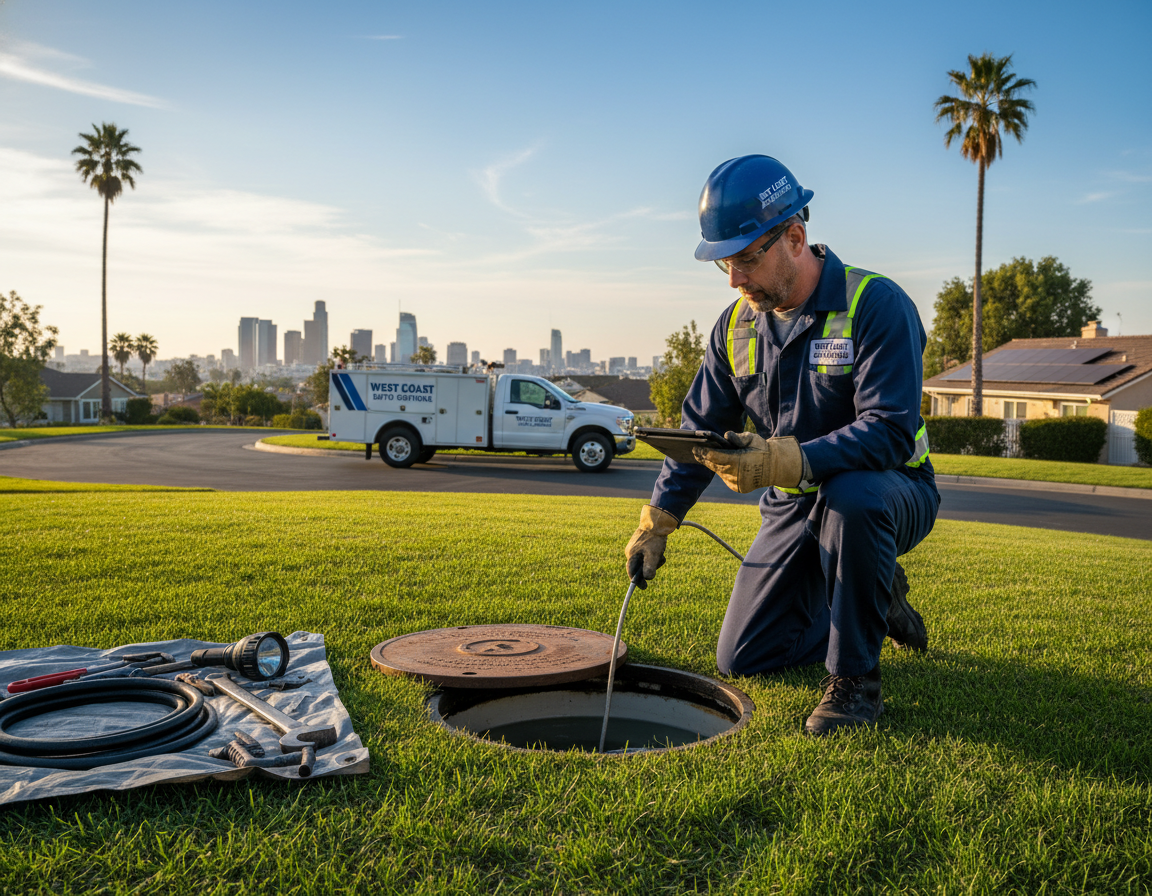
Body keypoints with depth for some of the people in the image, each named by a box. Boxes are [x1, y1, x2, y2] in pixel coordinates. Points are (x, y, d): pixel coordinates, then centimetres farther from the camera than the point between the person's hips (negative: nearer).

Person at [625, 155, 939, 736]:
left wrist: (786, 461, -43)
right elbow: (700, 429, 7)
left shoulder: (876, 305, -20)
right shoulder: (737, 323, 0)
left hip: (891, 495, -5)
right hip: (794, 507, 6)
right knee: (741, 661, 1)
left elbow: (889, 432, -30)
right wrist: (657, 522, 0)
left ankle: (856, 679, -20)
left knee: (850, 496, -42)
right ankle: (877, 602, 24)